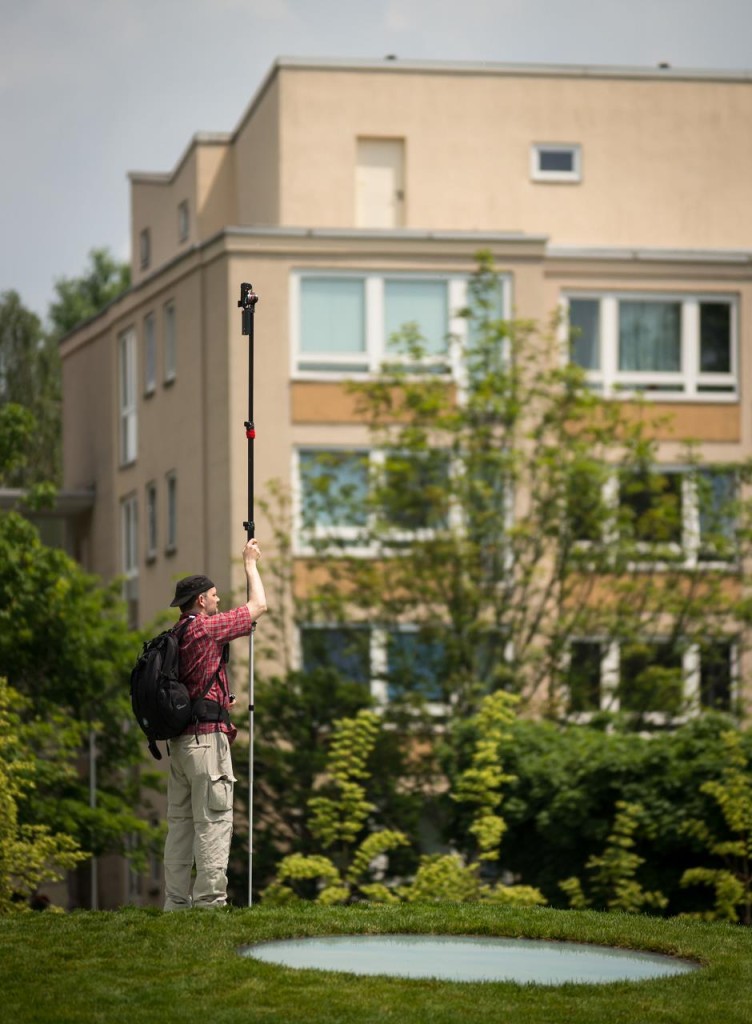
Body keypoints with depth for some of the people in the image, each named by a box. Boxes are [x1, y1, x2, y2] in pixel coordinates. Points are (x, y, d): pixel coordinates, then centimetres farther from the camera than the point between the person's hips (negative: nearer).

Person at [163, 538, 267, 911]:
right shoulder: (206, 628, -8)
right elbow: (258, 606, 2)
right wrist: (250, 563, 16)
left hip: (178, 739, 8)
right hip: (206, 737, -8)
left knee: (180, 822, 7)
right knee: (213, 821, -8)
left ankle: (176, 902, 6)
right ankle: (209, 900, -13)